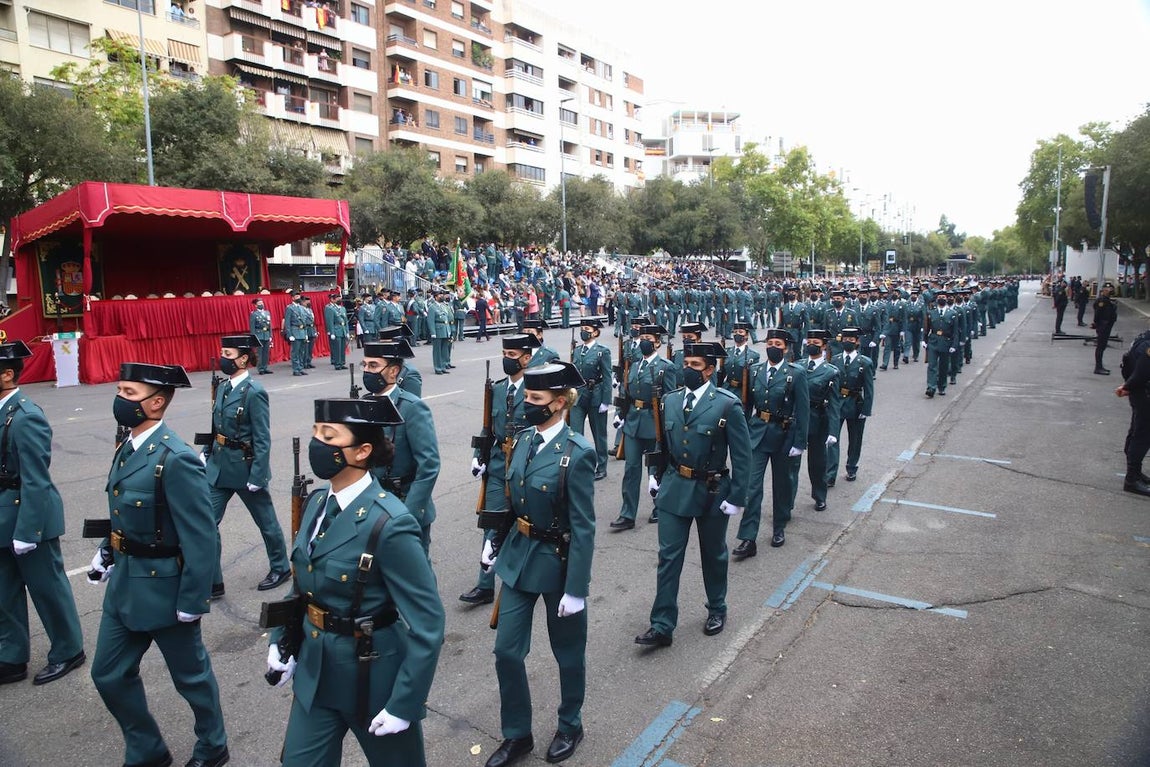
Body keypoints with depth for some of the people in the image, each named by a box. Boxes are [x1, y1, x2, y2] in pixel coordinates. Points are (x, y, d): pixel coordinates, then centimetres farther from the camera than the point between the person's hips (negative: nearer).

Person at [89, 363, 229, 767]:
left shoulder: (176, 459, -25)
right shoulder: (128, 447, 3)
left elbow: (201, 539, -23)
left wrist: (192, 602, -20)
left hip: (163, 588, -9)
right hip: (123, 583, 9)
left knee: (190, 675, 12)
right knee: (109, 674, 19)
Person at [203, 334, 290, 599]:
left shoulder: (254, 392, -19)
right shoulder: (223, 387, 4)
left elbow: (262, 439, -19)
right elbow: (216, 428, 14)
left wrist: (257, 476, -19)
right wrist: (206, 453, 7)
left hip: (245, 467, -7)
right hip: (219, 466, 7)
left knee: (265, 520, 12)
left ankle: (280, 568, 32)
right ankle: (212, 582, 16)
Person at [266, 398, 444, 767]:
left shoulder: (388, 524, -26)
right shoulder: (317, 502, -2)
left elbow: (427, 624, -23)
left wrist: (403, 705, -20)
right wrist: (280, 639, 5)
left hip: (374, 677, -6)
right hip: (315, 671, 7)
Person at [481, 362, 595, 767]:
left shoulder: (577, 453, -21)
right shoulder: (524, 439, -1)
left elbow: (583, 528, -19)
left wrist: (575, 588, -18)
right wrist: (496, 542, 15)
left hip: (557, 562, -6)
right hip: (518, 558, 6)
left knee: (568, 651, 16)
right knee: (506, 650, 10)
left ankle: (570, 726, 40)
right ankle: (516, 734, 31)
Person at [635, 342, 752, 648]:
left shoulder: (727, 405, -13)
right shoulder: (671, 400, 1)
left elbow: (742, 455, -11)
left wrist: (736, 497, -13)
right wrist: (658, 478, 12)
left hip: (712, 491, -3)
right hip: (674, 489, 3)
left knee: (713, 555, 15)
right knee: (668, 557, 2)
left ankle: (717, 609, 38)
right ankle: (662, 626, 8)